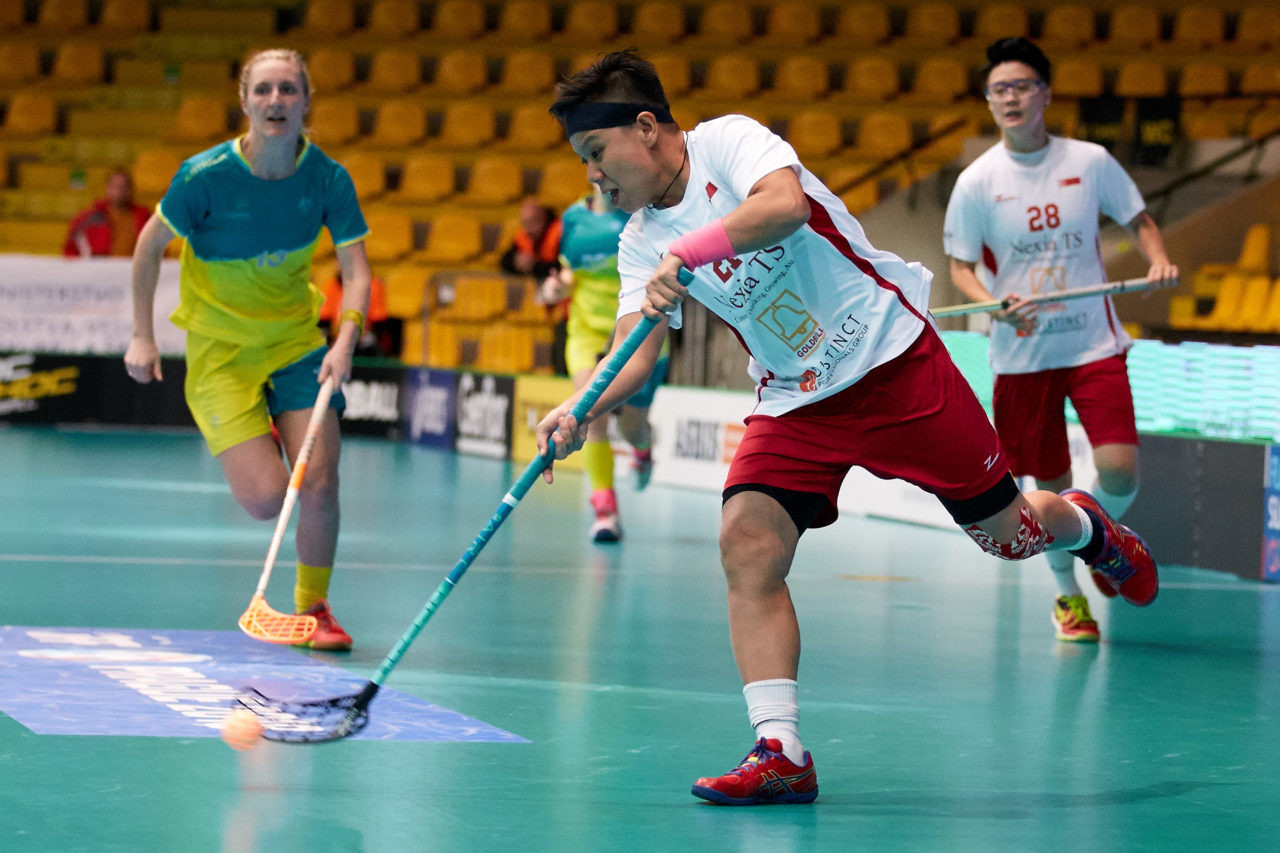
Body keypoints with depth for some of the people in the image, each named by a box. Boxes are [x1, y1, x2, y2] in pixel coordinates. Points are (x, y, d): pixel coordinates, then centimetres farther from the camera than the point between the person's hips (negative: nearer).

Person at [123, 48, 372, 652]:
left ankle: (313, 608, 15)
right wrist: (142, 336, -5)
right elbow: (150, 245, -5)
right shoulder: (206, 177, -19)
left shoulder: (329, 179, -12)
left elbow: (355, 270, -12)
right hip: (220, 352, -2)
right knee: (265, 499, -14)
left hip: (297, 341, 3)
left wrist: (345, 341, -29)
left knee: (319, 483, -10)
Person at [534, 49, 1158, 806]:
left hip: (892, 358, -5)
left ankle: (1085, 524, 41)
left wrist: (686, 255, -42)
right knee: (748, 545, -17)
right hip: (795, 403, 5)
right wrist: (583, 411, -27)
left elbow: (786, 204, -37)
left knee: (1006, 533, 4)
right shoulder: (642, 242, 1)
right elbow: (636, 350, -8)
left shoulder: (729, 141, -16)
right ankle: (783, 757, -16)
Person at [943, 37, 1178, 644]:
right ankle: (1067, 593, 29)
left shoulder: (1090, 161, -2)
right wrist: (994, 303, -18)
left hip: (1093, 343, 0)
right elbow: (961, 266, 2)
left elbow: (1138, 219, 11)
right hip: (1022, 354, 0)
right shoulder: (977, 182, -4)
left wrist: (1157, 258, -10)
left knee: (1120, 469, -14)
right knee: (1051, 485, 5)